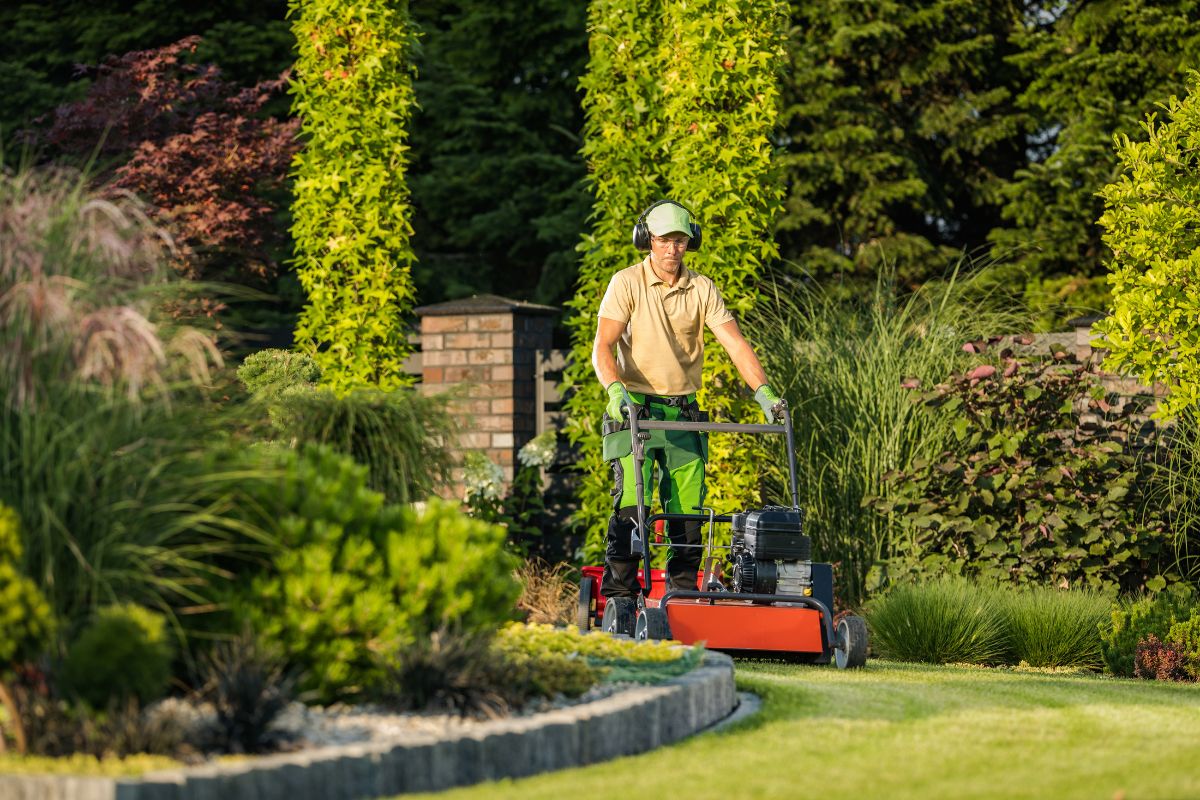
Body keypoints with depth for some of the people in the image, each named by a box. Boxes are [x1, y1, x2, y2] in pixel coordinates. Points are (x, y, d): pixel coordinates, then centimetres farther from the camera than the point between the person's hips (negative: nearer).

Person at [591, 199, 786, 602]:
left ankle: (683, 592, 8)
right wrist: (615, 388, -31)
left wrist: (763, 391, -15)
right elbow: (603, 346, -12)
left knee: (687, 506, -1)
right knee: (632, 502, -14)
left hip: (683, 412, 3)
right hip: (636, 407, -3)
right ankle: (618, 596, -11)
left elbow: (734, 342, -1)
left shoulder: (702, 289, 5)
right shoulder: (626, 283, -4)